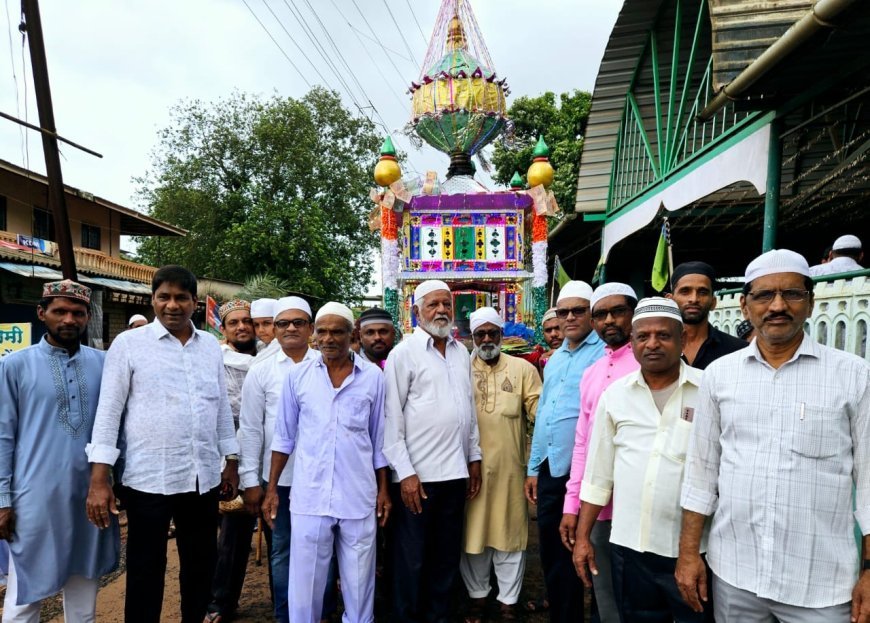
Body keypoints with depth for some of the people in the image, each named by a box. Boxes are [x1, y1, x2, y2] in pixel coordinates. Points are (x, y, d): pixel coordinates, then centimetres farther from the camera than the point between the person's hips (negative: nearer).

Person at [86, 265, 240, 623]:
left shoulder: (211, 345, 7)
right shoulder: (128, 343, -4)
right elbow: (108, 411, -5)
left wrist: (231, 462, 11)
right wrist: (99, 480, -9)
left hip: (203, 477, 4)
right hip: (148, 479, -3)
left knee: (201, 566, 16)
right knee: (145, 572, 10)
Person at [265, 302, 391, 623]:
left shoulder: (373, 377, -1)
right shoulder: (298, 375, 1)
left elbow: (379, 438, 5)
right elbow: (284, 435, 7)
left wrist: (384, 489, 6)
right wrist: (272, 487, 6)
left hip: (359, 497, 0)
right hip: (309, 496, 0)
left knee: (359, 582, 13)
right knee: (304, 582, 11)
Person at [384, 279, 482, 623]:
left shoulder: (461, 352, 9)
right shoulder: (404, 353, -8)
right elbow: (392, 418, -10)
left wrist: (474, 458, 12)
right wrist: (405, 473, -13)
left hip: (455, 471, 5)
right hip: (418, 474, -5)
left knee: (447, 554, 17)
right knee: (412, 557, 9)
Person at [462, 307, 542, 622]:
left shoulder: (523, 368, 3)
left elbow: (539, 410, -3)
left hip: (508, 466, 0)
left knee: (508, 532, 11)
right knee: (472, 532, 12)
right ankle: (477, 596, 32)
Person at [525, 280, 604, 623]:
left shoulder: (604, 354, -9)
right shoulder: (554, 359, 15)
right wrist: (533, 467, 16)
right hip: (550, 468, 7)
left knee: (575, 554, 7)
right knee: (550, 552, 17)